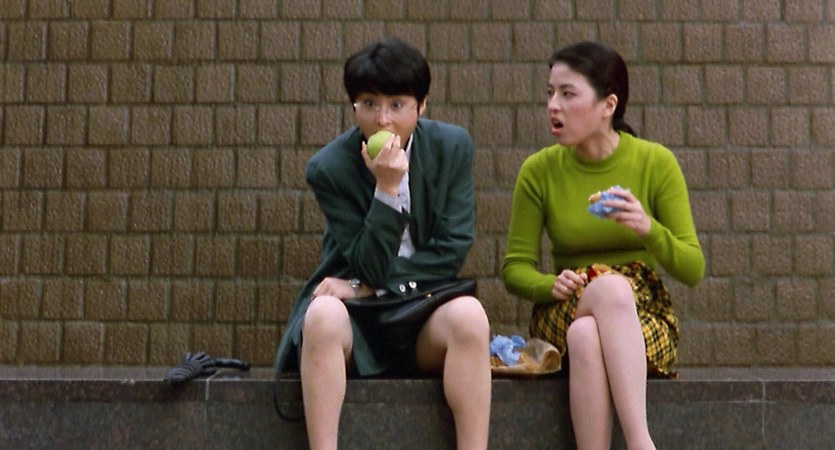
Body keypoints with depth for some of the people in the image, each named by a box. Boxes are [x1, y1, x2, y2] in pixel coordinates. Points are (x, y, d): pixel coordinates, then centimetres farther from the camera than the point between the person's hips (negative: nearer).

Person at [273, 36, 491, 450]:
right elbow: (370, 268, -12)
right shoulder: (329, 167, -8)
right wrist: (387, 187, -24)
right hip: (353, 316, -1)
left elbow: (452, 251, -5)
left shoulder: (452, 147, -1)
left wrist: (365, 287, -10)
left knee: (469, 315, -31)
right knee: (324, 316, -34)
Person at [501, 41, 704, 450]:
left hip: (642, 315, -1)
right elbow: (514, 268, 3)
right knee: (609, 285, -36)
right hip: (562, 316, 1)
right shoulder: (539, 170, -1)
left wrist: (648, 228, -23)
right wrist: (553, 285, -19)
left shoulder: (656, 162, -4)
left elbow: (692, 270, -4)